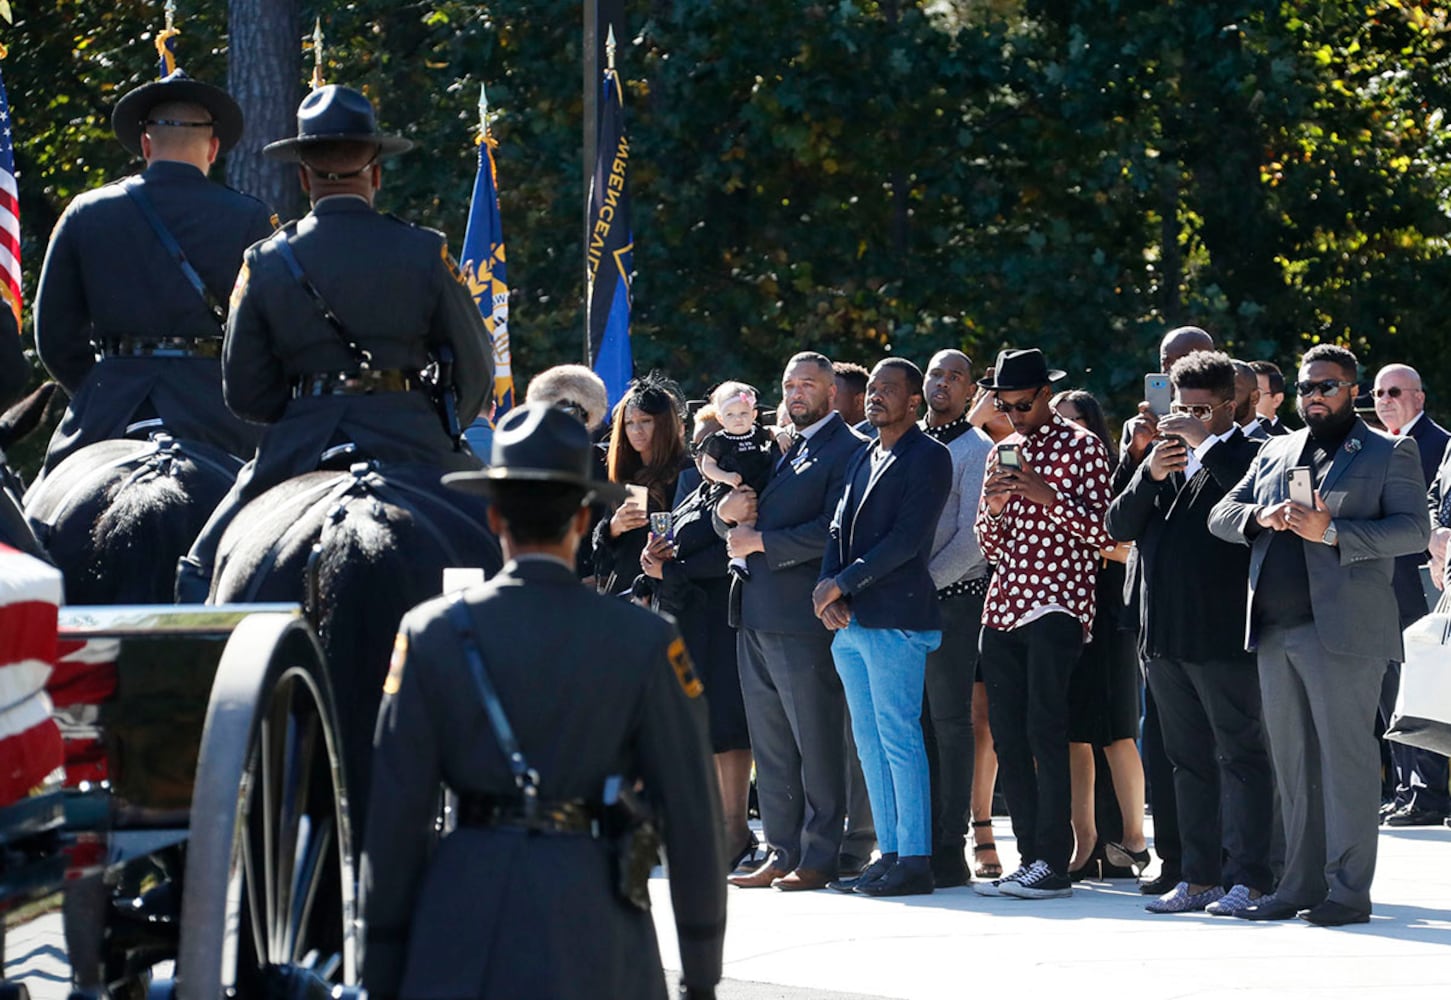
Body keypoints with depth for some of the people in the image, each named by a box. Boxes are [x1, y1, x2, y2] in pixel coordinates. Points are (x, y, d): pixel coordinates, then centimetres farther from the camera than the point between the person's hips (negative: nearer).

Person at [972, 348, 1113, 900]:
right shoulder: (1003, 453, 19)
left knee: (1045, 731, -12)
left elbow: (1103, 532, -6)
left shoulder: (1082, 447, 0)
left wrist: (1049, 498, -17)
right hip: (1004, 608, 7)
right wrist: (993, 508, -1)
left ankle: (1052, 863, -11)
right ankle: (1030, 860, 7)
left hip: (1057, 607, -7)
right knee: (1007, 738, 3)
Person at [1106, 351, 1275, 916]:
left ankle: (1248, 879, -3)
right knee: (1189, 759, 11)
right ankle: (1200, 876, 16)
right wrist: (1150, 477, -6)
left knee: (1240, 756, -4)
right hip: (1166, 635, 7)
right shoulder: (1167, 459, 18)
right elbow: (1119, 527, 11)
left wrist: (1208, 439, -19)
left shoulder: (1247, 455, -3)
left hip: (1223, 635, -7)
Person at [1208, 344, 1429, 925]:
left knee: (1345, 757, -7)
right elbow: (1221, 516, 17)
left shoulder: (1389, 455, 4)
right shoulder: (1275, 453, 21)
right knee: (1291, 763, 8)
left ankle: (1348, 891, -5)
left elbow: (1414, 530, -8)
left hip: (1343, 631, -6)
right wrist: (1260, 517, -6)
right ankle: (1300, 884, 14)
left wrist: (1331, 532, -18)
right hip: (1275, 632, 6)